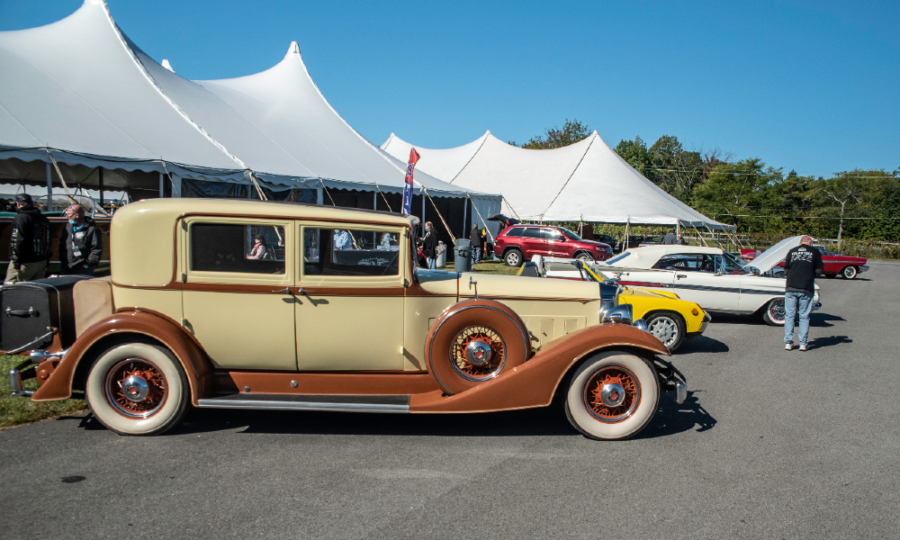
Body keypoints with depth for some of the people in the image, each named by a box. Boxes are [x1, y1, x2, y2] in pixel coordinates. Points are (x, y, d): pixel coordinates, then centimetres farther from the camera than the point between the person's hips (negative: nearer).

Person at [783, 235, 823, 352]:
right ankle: (803, 343, 6)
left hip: (791, 287, 1)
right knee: (804, 316, 6)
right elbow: (818, 270, 3)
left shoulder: (792, 251, 11)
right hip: (806, 288, -1)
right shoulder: (815, 252, 5)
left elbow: (785, 269, 10)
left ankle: (788, 342, 4)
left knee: (789, 315, 6)